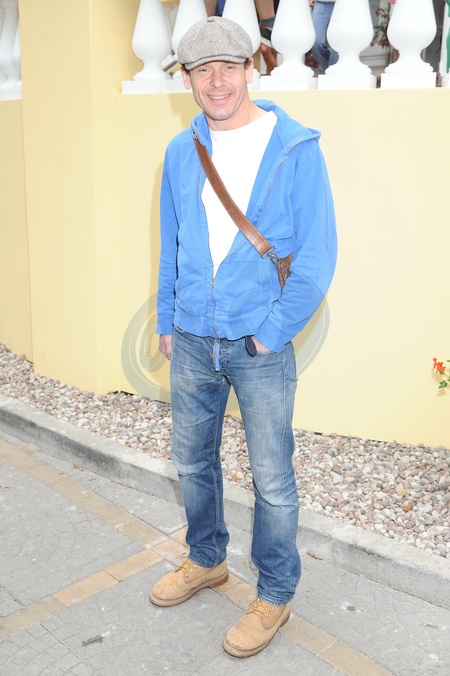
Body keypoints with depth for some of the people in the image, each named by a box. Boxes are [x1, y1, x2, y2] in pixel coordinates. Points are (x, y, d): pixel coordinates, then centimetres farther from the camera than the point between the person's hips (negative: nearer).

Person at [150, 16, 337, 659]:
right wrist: (166, 321, 13)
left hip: (260, 345, -5)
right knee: (192, 461, 18)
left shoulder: (295, 147, -8)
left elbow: (318, 252, -9)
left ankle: (275, 595, 27)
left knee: (272, 479, 5)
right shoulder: (180, 152, 6)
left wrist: (273, 331, -12)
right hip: (191, 341, 5)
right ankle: (206, 560, 42)